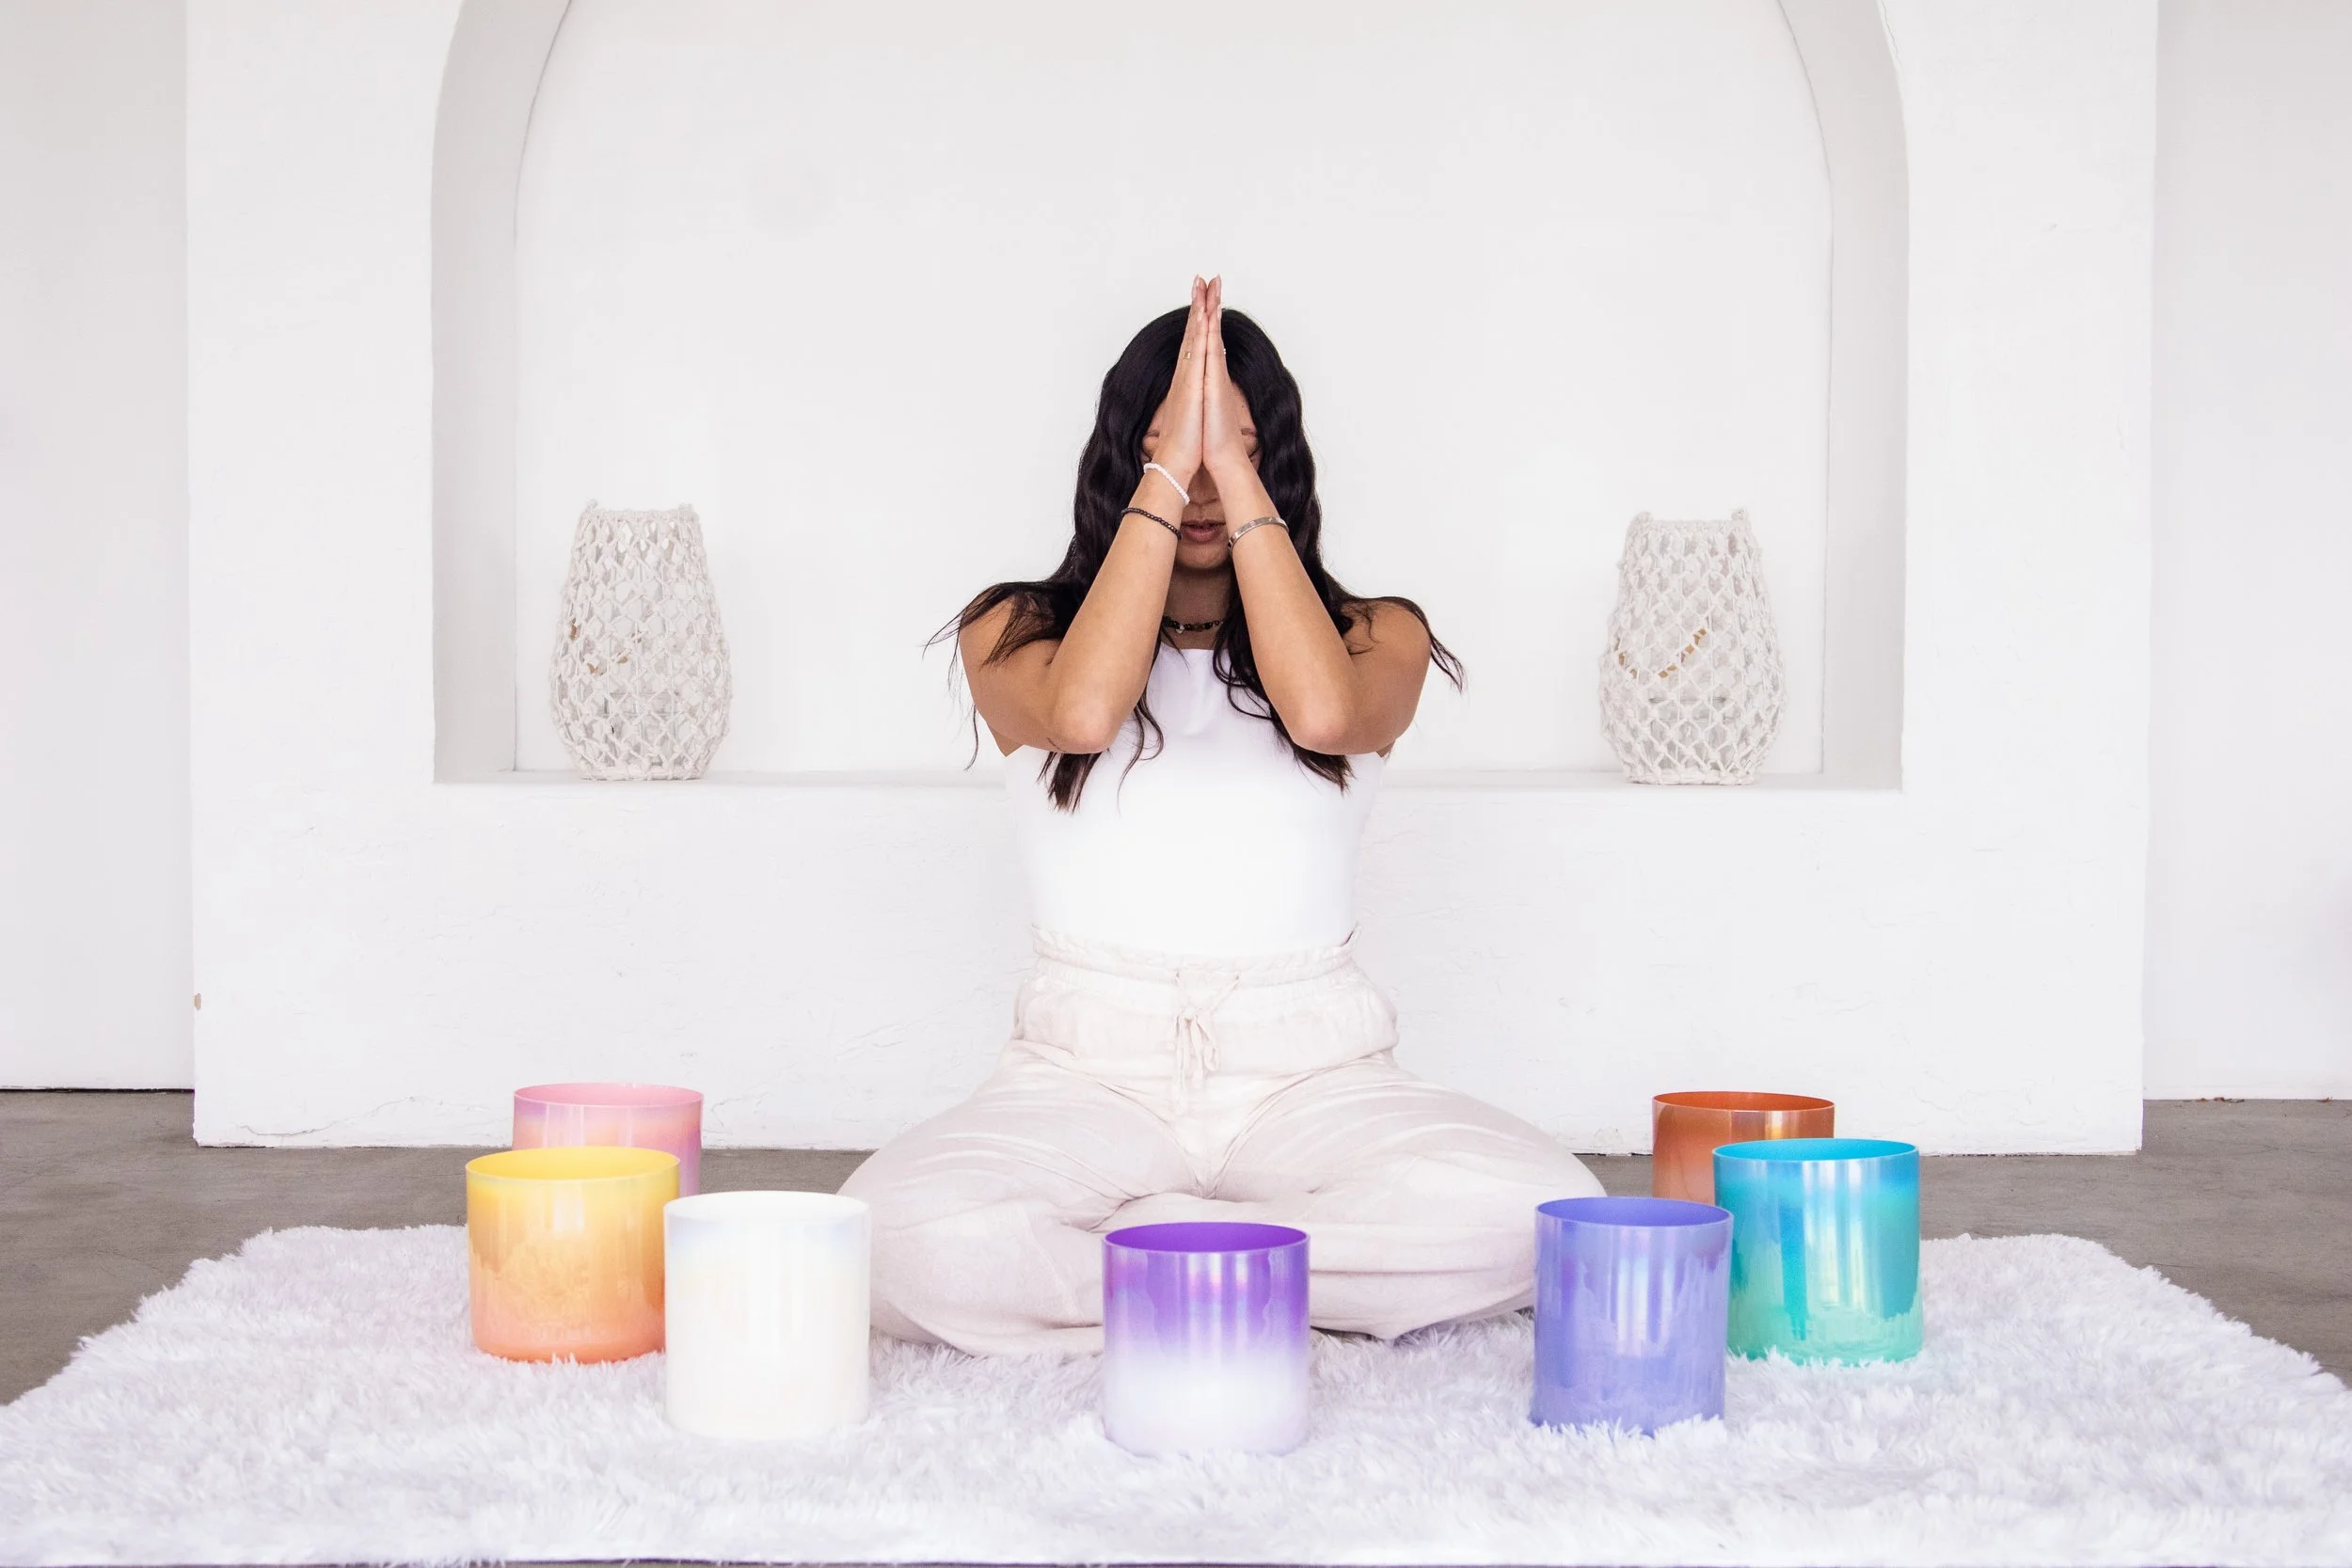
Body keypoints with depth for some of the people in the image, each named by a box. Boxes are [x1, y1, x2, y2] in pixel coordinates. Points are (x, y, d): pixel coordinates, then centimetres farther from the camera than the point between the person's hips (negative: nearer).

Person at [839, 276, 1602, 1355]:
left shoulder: (1375, 634, 12)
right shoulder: (1015, 632, 10)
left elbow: (1321, 710, -14)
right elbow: (1082, 711, -15)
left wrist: (1236, 473, -9)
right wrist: (1166, 471, -9)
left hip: (1309, 1071, 1)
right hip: (1087, 1071, -1)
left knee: (1533, 1212, -31)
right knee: (904, 1230, -35)